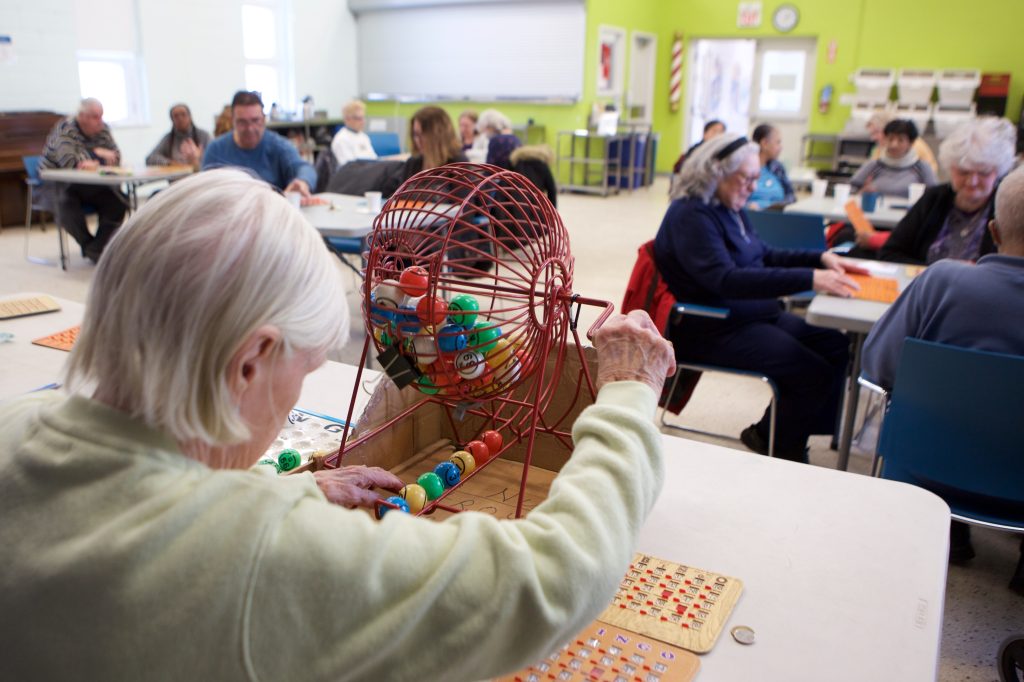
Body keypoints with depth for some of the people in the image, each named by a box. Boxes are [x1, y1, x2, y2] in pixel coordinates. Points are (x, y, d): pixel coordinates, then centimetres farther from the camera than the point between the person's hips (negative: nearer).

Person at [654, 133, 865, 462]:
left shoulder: (729, 208, 11)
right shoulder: (691, 215, -18)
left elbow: (764, 255, 24)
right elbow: (727, 280, -30)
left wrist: (820, 258, 8)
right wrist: (808, 279, -34)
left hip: (756, 315, 10)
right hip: (715, 329, -10)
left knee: (837, 347, 4)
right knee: (814, 373, -18)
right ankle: (773, 442, 9)